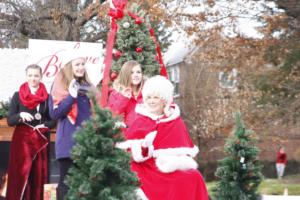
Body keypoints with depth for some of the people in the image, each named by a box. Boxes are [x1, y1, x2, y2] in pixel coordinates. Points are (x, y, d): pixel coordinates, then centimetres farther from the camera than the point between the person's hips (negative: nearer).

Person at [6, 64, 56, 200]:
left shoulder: (47, 97, 6)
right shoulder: (17, 96, 4)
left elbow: (53, 120, 11)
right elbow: (10, 120, 1)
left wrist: (45, 125, -9)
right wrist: (20, 115, -18)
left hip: (41, 141, 1)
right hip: (22, 140, -1)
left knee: (38, 177, -1)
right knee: (20, 176, -9)